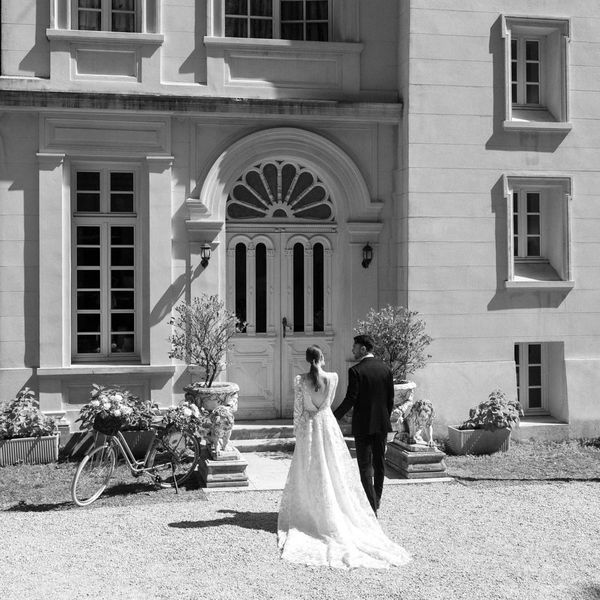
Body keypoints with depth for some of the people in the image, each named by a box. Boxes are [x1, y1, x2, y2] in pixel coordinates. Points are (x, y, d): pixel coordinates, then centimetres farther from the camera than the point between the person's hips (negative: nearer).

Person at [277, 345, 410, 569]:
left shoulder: (301, 380, -12)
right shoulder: (332, 378, -9)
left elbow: (298, 409, -8)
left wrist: (297, 431, 3)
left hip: (308, 427, -1)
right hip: (327, 425, 1)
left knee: (308, 475, 11)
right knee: (333, 472, 10)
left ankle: (310, 515, 16)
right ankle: (334, 515, 14)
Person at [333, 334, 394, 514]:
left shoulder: (356, 371, -14)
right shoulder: (385, 368, 4)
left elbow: (350, 399, -16)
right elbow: (391, 399, 7)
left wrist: (334, 417, -7)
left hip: (363, 425, -6)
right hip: (382, 424, 6)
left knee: (365, 466, 0)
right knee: (379, 462, 17)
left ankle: (371, 507, -2)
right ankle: (377, 499, 31)